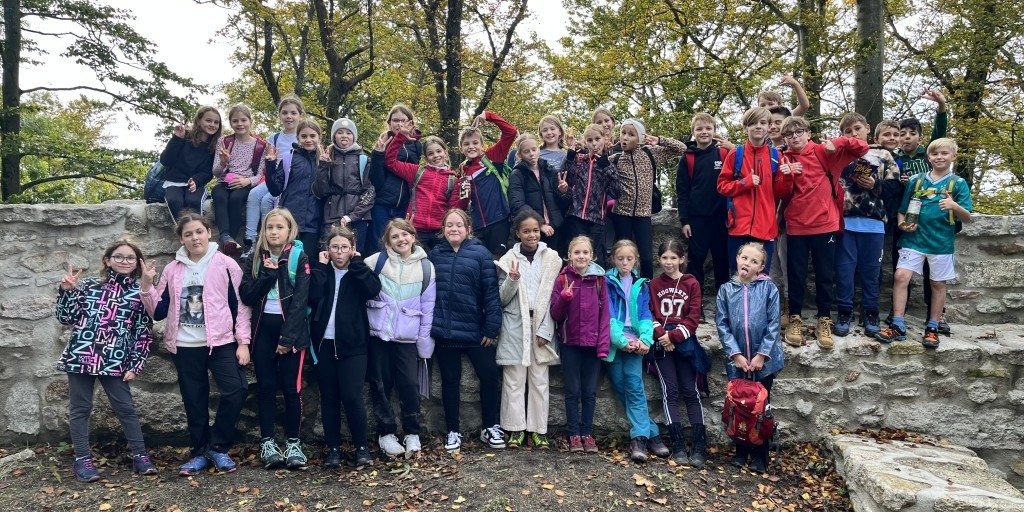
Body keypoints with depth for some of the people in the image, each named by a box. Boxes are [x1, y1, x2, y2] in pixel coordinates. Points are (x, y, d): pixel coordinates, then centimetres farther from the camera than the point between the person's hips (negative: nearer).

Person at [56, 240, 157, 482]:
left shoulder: (139, 294, 4)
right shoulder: (89, 285, 6)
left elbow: (144, 333, 4)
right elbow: (66, 317, 5)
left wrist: (136, 365, -2)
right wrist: (66, 291, -8)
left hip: (114, 361, -1)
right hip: (80, 356, 1)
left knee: (125, 407, 3)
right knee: (80, 408, 6)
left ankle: (140, 455, 11)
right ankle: (82, 459, 16)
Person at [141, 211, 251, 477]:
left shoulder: (226, 265, -1)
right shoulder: (172, 269, 9)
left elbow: (241, 305, -2)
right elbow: (158, 311, 9)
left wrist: (243, 341, -9)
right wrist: (147, 284, -4)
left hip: (221, 342, -3)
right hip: (185, 347, 3)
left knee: (236, 390, -18)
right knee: (194, 402, 9)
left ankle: (218, 447, 0)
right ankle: (201, 452, 24)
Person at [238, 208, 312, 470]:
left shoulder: (299, 258, -3)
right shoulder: (254, 259, 7)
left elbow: (300, 300, -9)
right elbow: (247, 296, -2)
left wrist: (288, 337, -15)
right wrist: (267, 274, -15)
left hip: (291, 329, -2)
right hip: (262, 329, 3)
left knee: (291, 388, 1)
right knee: (266, 387, 5)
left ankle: (293, 443, 11)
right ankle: (267, 442, 13)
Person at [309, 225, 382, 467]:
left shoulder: (359, 272, 6)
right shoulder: (322, 271, 8)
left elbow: (373, 290, -16)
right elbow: (313, 297, -11)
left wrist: (357, 263, -11)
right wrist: (322, 266, -8)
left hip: (353, 344, -2)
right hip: (324, 343, 2)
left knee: (352, 396, -7)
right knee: (328, 397, 6)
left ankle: (361, 446, 9)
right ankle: (333, 447, 18)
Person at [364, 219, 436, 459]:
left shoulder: (426, 267, 2)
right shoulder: (376, 261, 0)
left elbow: (428, 308, 4)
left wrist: (425, 341, 2)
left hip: (408, 337, 0)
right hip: (379, 333, 0)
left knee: (409, 384, -4)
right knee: (381, 384, 5)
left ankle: (412, 433, 12)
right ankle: (386, 432, 18)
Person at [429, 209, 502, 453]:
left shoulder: (480, 253, -4)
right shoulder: (435, 254, 4)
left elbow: (491, 292, -7)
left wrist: (491, 328, -9)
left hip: (475, 330, -2)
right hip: (443, 331, 2)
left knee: (490, 375, 3)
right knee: (450, 381, 11)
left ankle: (489, 427, 22)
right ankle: (452, 432, 24)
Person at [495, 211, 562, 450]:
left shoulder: (552, 258, 4)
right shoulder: (509, 259, 3)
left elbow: (554, 297, 3)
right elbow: (502, 299, 3)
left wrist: (545, 330, -5)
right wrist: (512, 280, -16)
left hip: (541, 325, 0)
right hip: (515, 326, 0)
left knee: (539, 380, 4)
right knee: (514, 380, 0)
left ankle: (538, 429, 11)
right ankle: (516, 429, 7)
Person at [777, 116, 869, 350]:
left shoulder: (824, 152, 1)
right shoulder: (784, 160, 5)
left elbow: (862, 148, -2)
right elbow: (782, 195, 1)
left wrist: (839, 142, -18)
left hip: (825, 224, -1)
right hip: (796, 226, 1)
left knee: (825, 275, 7)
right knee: (796, 275, 7)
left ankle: (824, 320, 18)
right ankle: (795, 319, 19)